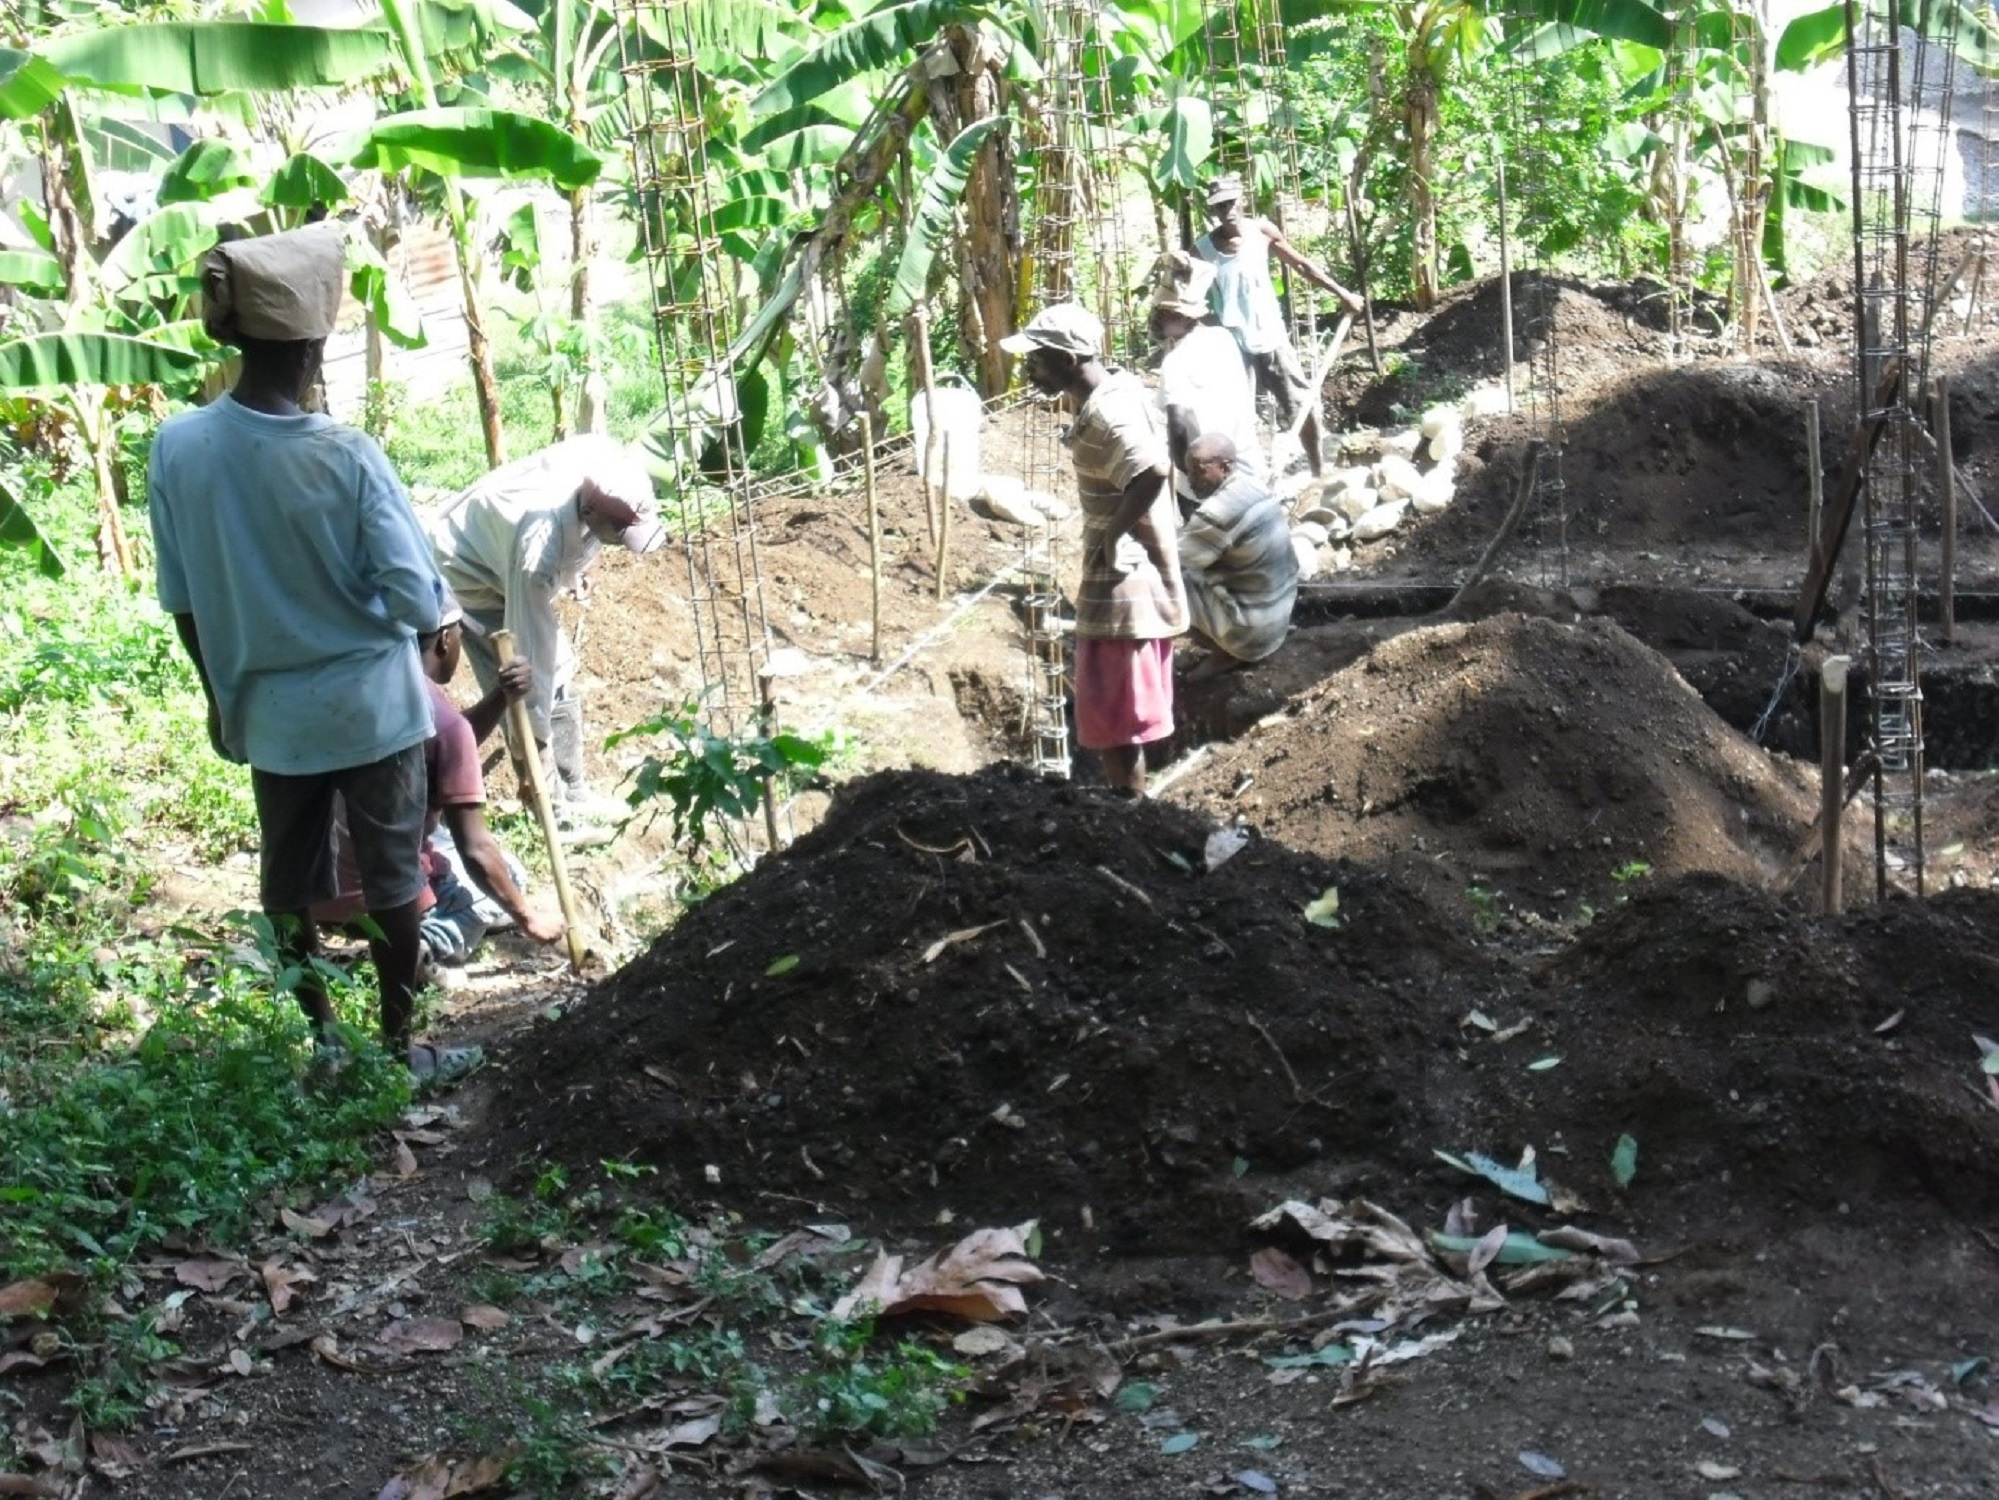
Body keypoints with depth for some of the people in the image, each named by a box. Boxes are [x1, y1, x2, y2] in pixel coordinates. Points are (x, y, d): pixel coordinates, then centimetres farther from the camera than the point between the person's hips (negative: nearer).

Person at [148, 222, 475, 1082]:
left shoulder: (176, 447, -12)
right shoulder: (347, 457, -23)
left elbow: (182, 601, -2)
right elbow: (417, 599, -19)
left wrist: (219, 695, 13)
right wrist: (435, 634, 5)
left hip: (268, 712, 4)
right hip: (370, 705, -3)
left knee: (289, 880, 18)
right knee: (391, 877, 13)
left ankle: (321, 1042, 31)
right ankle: (398, 1047, 24)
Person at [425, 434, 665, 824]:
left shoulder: (605, 460, -28)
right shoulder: (539, 546, -45)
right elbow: (530, 646, -37)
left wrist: (583, 559, 11)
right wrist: (533, 737, -30)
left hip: (500, 539, 8)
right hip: (469, 569, -8)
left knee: (559, 666, 13)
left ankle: (571, 794, 26)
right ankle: (555, 809, 1)